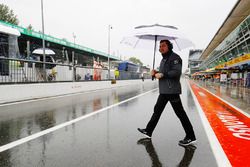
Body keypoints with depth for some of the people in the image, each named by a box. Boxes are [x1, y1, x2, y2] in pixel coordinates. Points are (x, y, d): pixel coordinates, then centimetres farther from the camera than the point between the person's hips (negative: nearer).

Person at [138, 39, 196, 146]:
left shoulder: (174, 57, -9)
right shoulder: (163, 59, 20)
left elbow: (177, 72, -22)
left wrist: (162, 74, -18)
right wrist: (155, 73, 4)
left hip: (172, 90, -10)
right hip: (163, 91, 10)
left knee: (180, 113, -4)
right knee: (157, 110, 14)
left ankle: (191, 137, 6)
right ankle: (148, 131, 25)